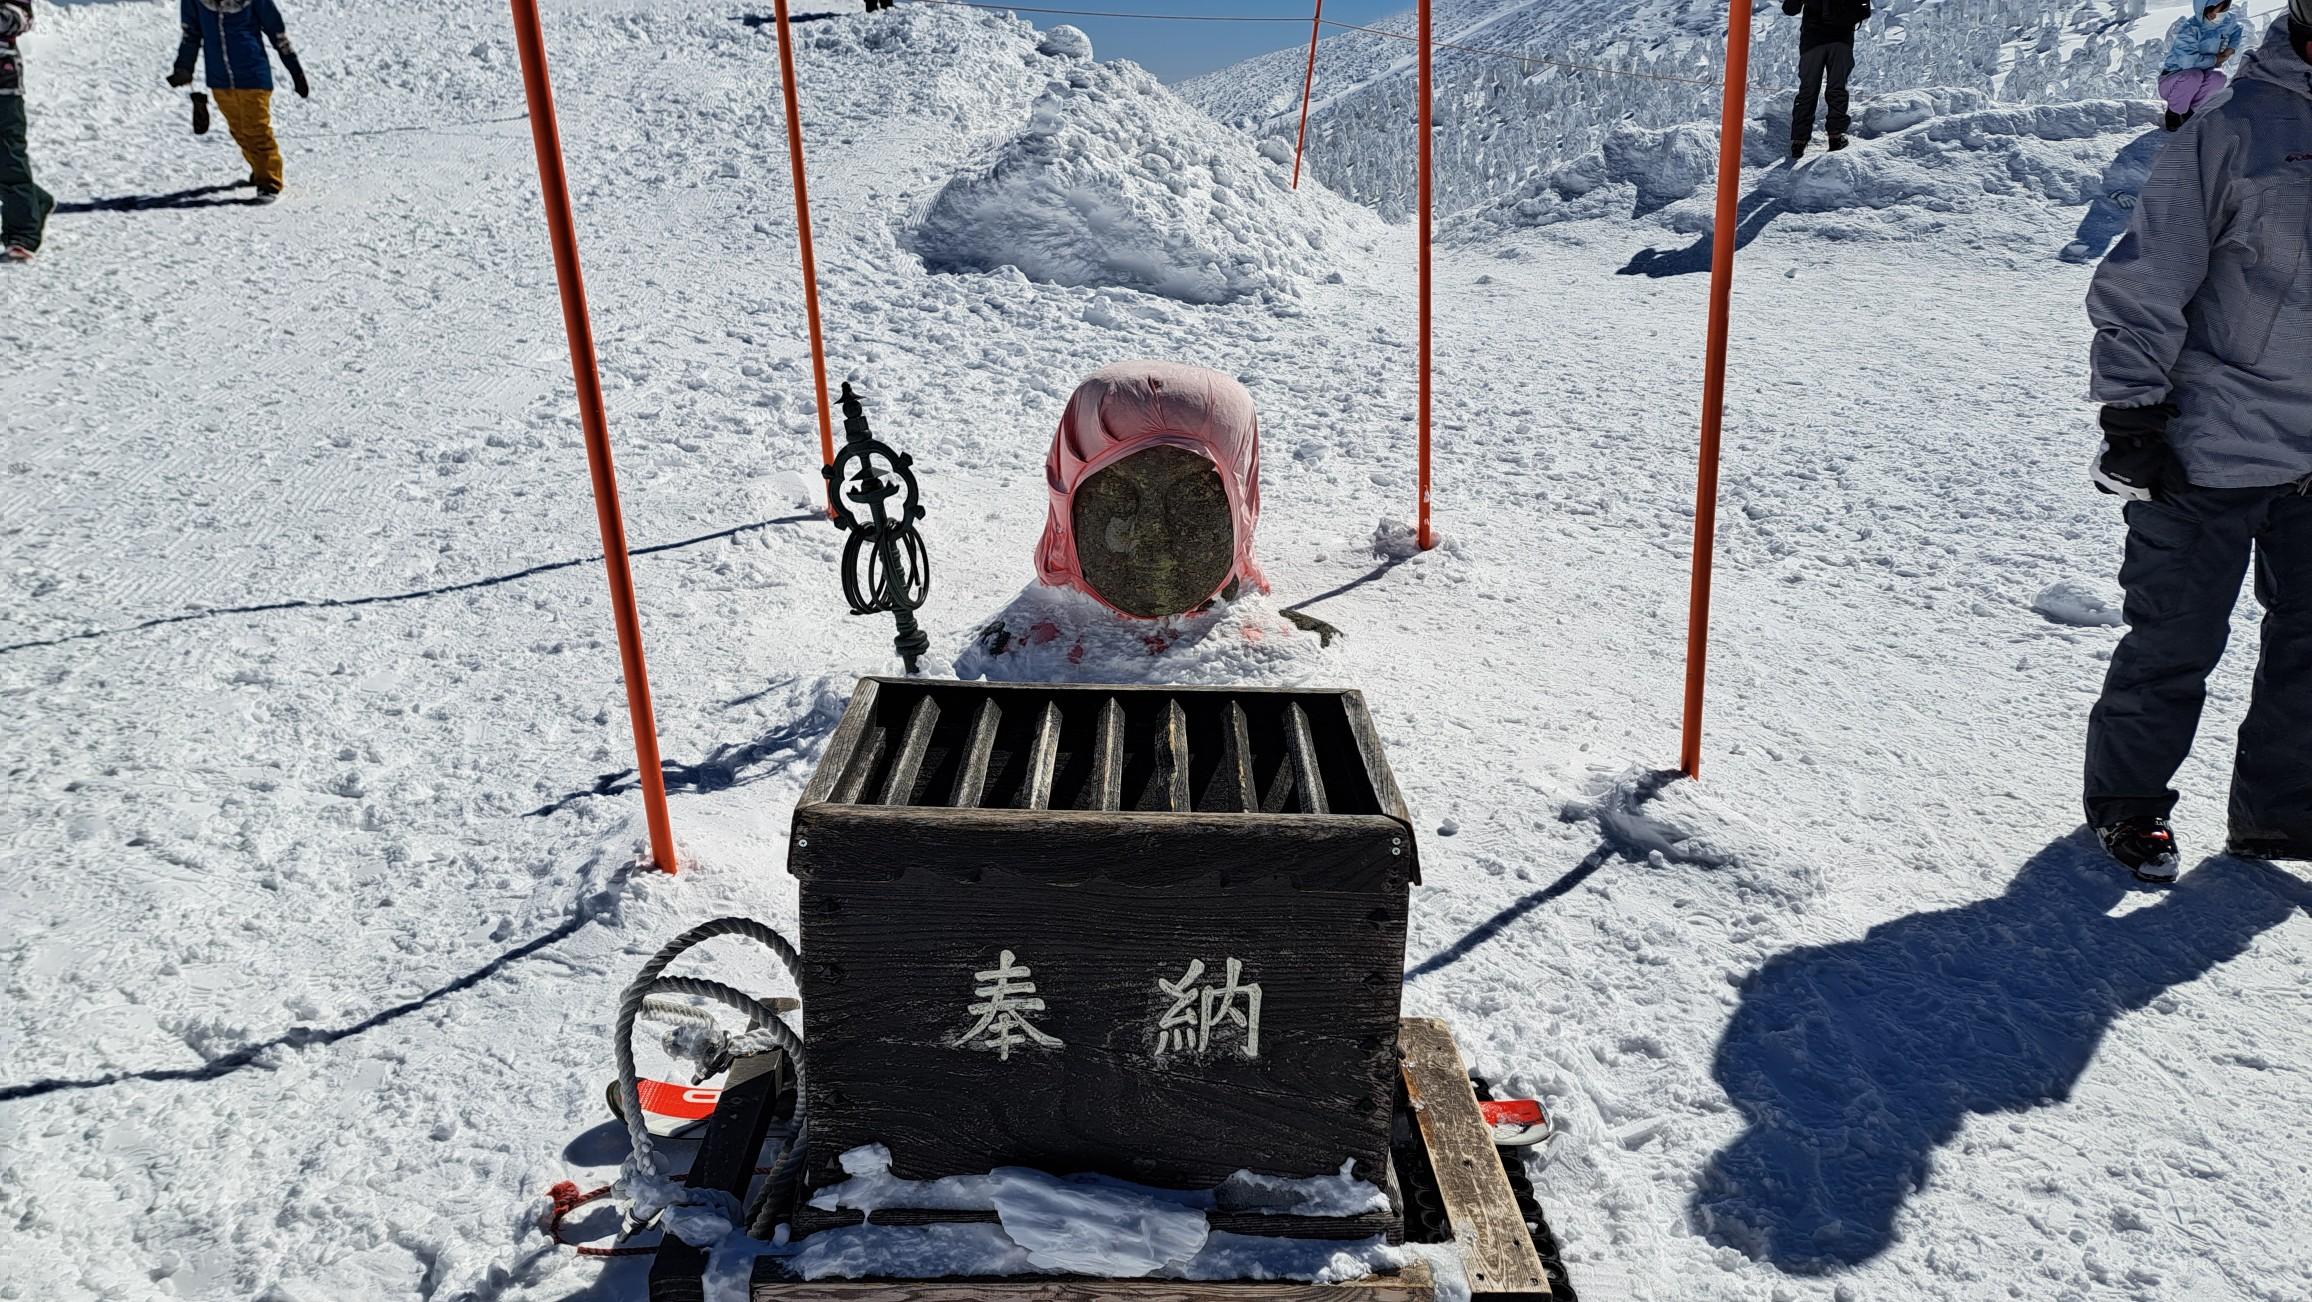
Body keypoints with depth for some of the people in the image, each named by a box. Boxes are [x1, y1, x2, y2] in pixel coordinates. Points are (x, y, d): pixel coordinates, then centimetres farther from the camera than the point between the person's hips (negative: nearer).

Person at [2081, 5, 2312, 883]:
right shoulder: (2238, 128, -10)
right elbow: (2147, 278, -11)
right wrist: (2132, 411, -14)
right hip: (2214, 447, -6)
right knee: (2177, 641, 3)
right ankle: (2126, 801, 21)